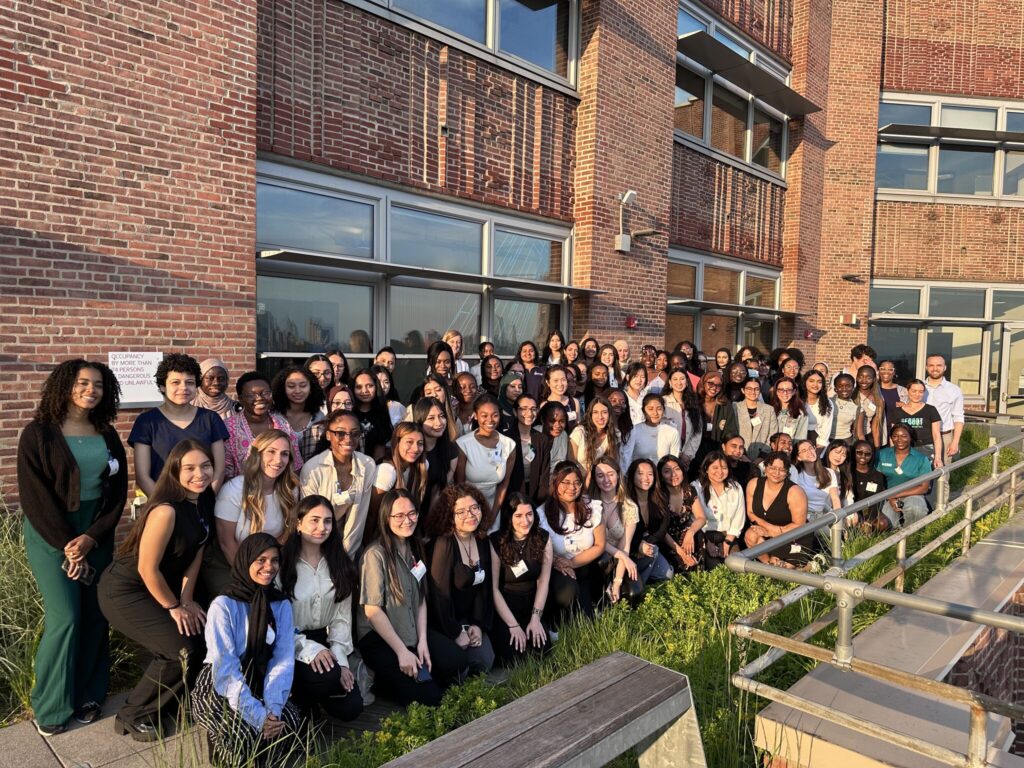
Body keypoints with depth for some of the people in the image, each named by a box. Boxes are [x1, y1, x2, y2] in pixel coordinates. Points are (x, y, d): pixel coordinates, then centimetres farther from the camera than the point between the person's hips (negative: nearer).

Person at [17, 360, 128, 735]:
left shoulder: (108, 436, 7)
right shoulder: (38, 434, -5)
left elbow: (118, 492, 4)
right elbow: (34, 496, -9)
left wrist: (91, 538, -9)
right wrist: (66, 545, -13)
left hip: (96, 534, 4)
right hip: (50, 534, -4)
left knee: (95, 615, 3)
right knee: (65, 617, -8)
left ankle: (88, 696, 18)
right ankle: (50, 707, 10)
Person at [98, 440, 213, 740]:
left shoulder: (205, 501, -6)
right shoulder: (166, 511, -31)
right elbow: (147, 569, -25)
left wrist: (187, 599, -2)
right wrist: (173, 607, -12)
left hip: (162, 586, 8)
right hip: (124, 591, -8)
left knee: (205, 637, 2)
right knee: (182, 649, -16)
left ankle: (170, 704, 25)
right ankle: (133, 717, 8)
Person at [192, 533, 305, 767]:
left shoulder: (282, 605, -2)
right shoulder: (223, 605, -16)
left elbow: (283, 661, -7)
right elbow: (225, 669, -21)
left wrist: (272, 709, -24)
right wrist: (257, 715, -27)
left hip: (259, 685, 4)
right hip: (219, 687, -4)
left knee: (292, 727, -22)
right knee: (247, 740, -29)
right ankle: (220, 739, 5)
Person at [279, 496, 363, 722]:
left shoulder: (340, 564, 5)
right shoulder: (282, 562, -11)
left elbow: (342, 617, 3)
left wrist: (340, 659, -8)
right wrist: (309, 649, -25)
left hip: (324, 640, 5)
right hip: (290, 645, -5)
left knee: (351, 708, -6)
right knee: (327, 676, -31)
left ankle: (312, 695, 24)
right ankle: (299, 701, 2)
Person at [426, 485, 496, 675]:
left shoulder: (482, 542, 1)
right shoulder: (443, 543, -22)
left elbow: (484, 586, 6)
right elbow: (439, 592, -21)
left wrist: (479, 624, -4)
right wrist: (455, 632, -15)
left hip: (469, 618, 6)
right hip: (442, 620, -6)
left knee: (484, 662, -12)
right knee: (457, 663, -21)